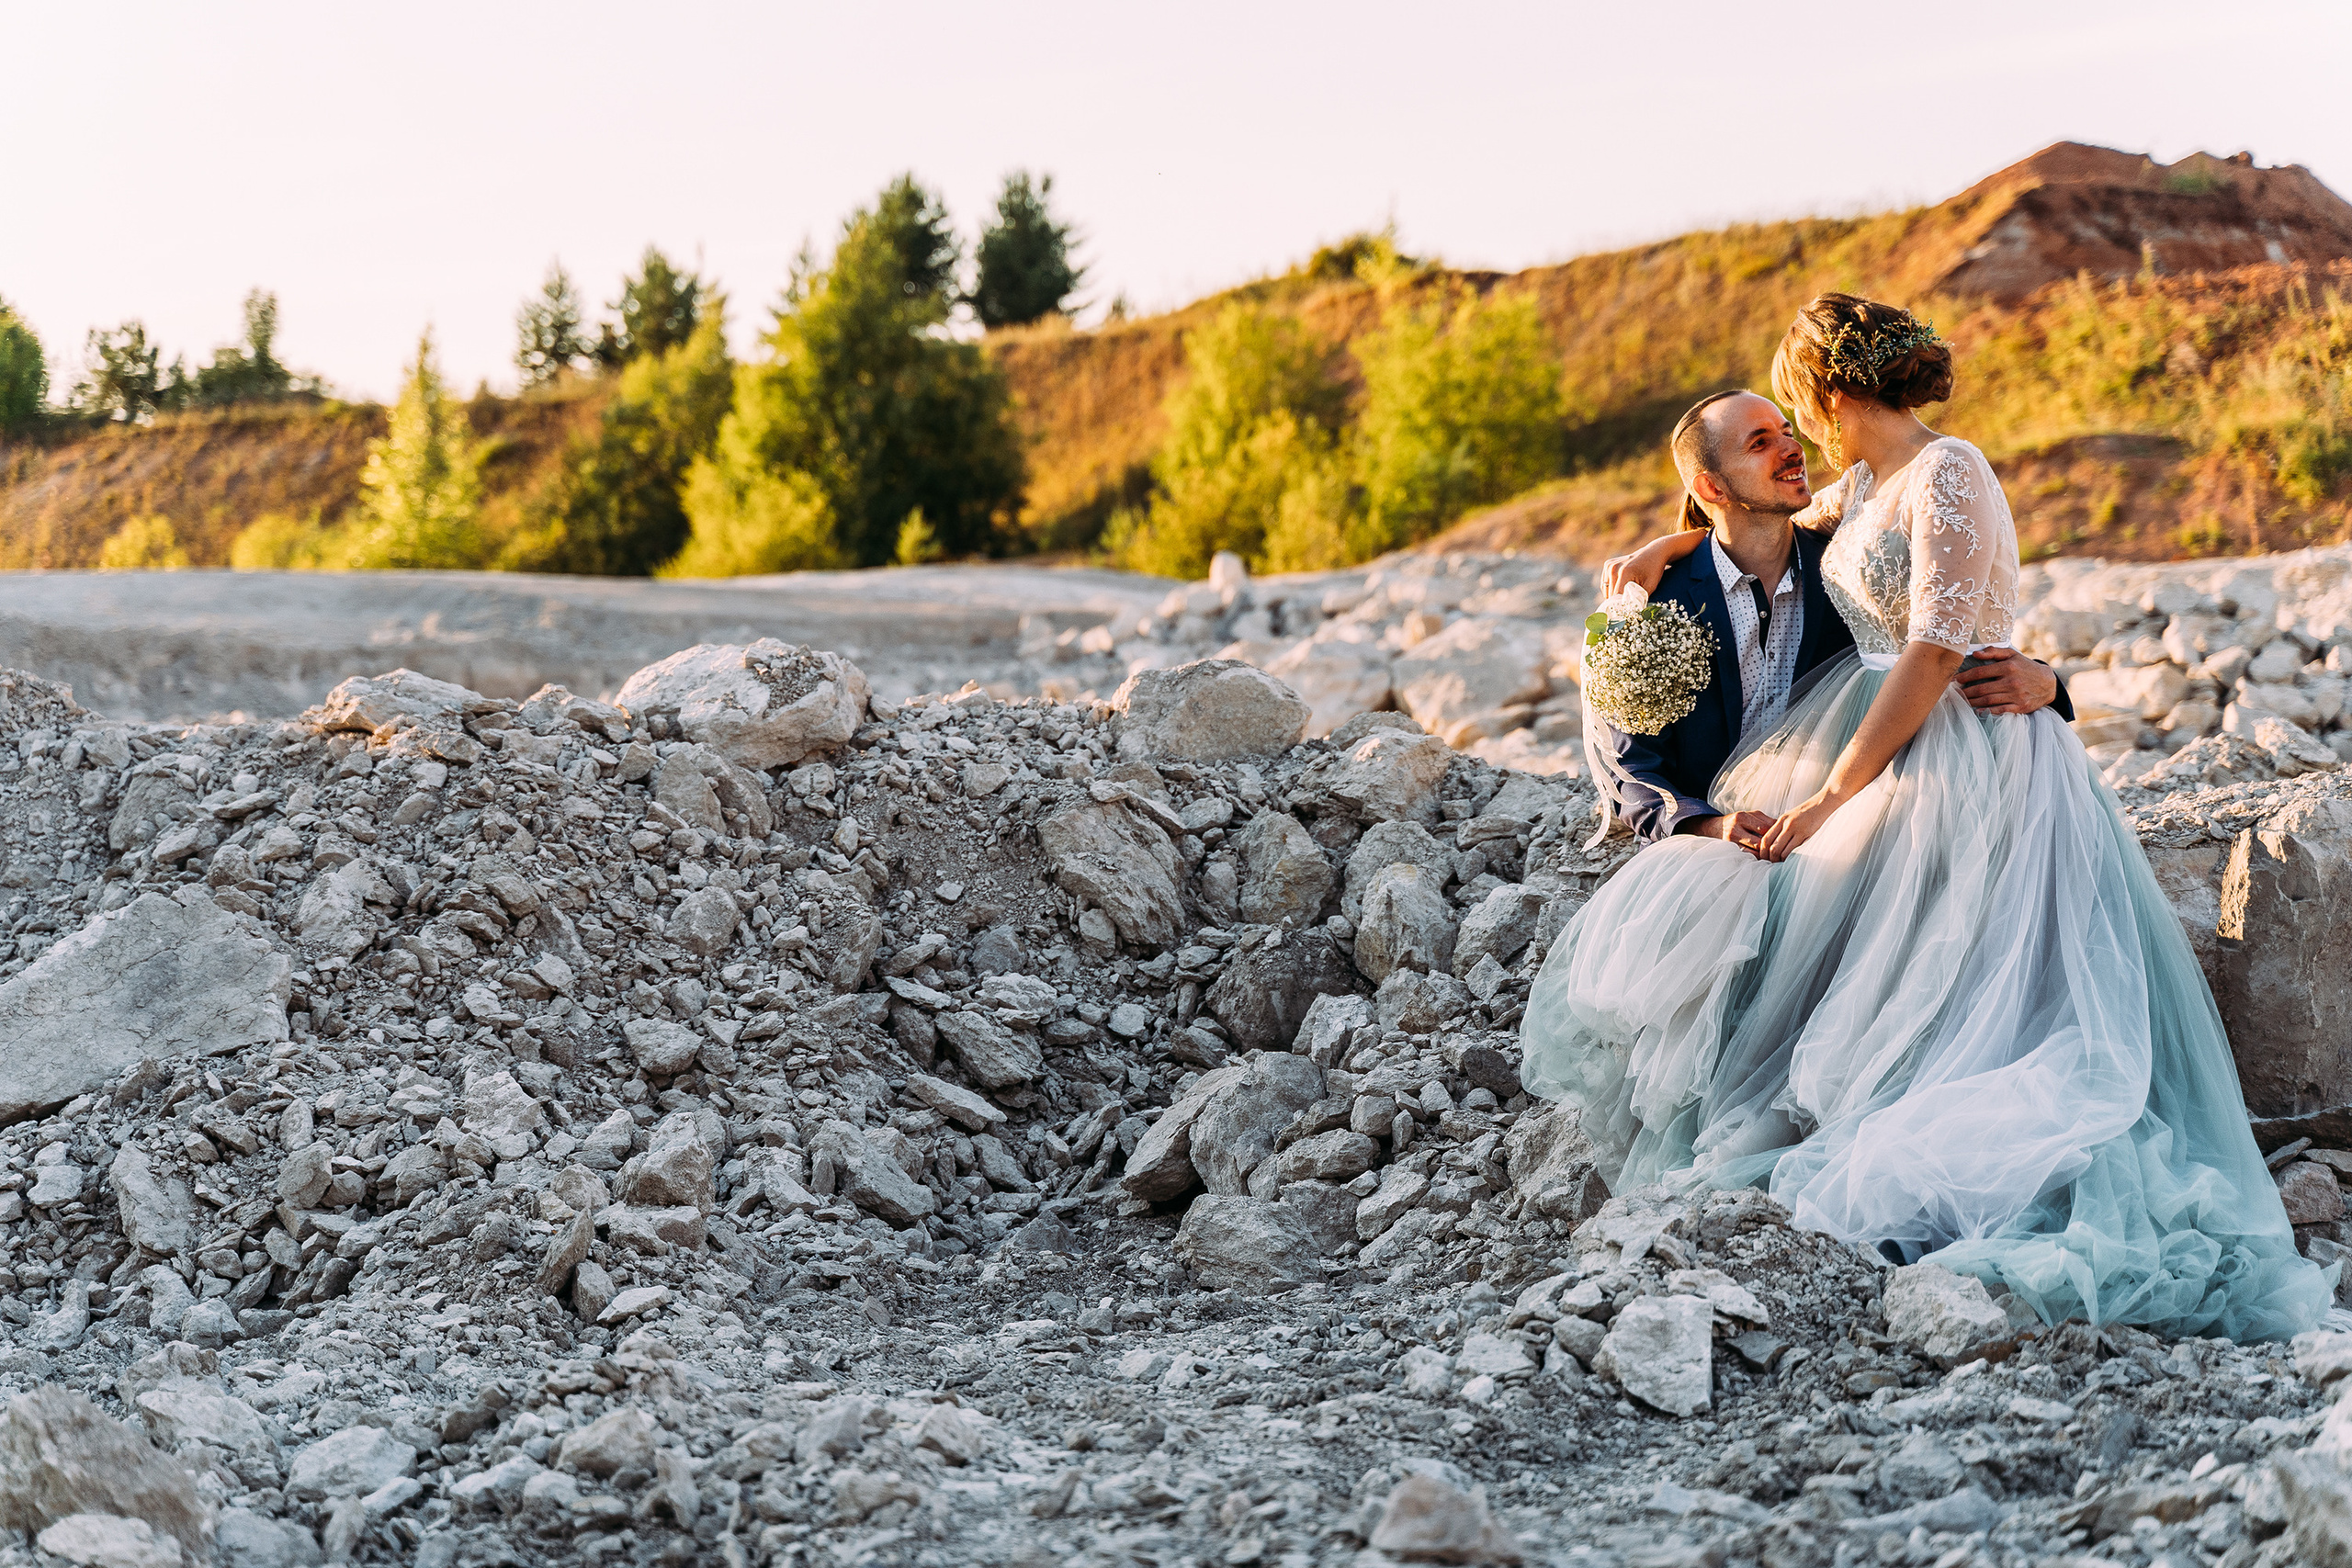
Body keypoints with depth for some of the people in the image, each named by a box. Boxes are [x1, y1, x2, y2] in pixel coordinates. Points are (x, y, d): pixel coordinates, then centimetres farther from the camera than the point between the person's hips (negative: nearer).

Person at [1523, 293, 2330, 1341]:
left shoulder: (1947, 478, -15)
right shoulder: (1865, 484, 14)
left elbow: (1936, 655, -22)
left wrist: (1830, 798, -22)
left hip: (1961, 755, -9)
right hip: (1870, 741, 9)